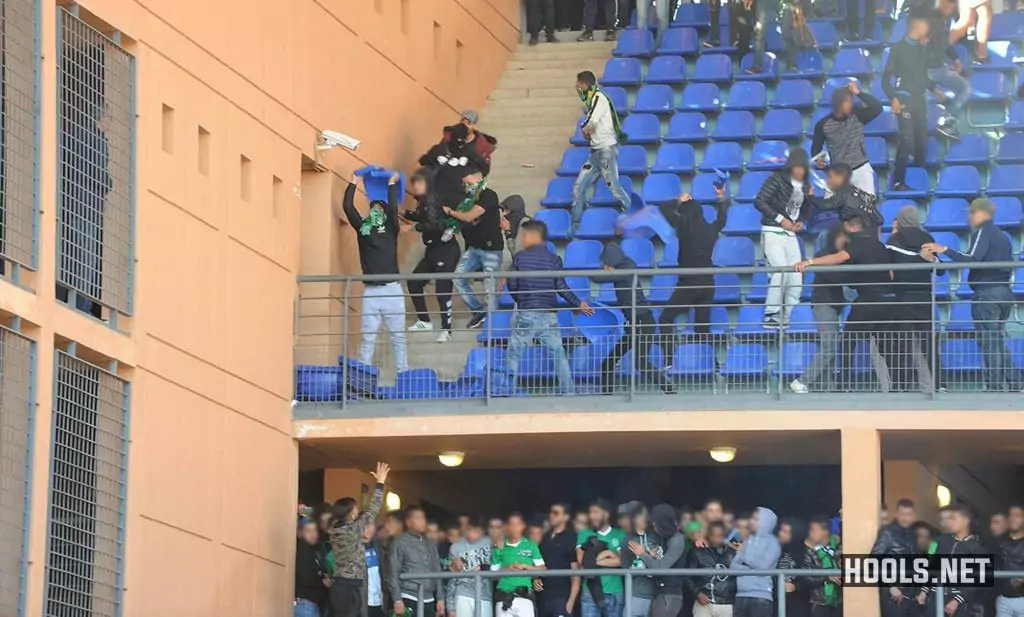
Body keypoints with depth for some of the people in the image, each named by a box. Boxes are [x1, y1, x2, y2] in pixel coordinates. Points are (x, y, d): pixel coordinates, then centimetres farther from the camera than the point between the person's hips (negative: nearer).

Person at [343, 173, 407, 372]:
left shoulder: (390, 228, 7)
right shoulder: (362, 227, 11)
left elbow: (393, 208, -9)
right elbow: (347, 207, 3)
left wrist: (392, 184, -2)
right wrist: (353, 183, 6)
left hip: (392, 290, -1)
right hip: (370, 291, 1)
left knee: (398, 336, 2)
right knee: (368, 337, 1)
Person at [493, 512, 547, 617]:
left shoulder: (531, 546, 7)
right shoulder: (500, 548, 9)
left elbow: (543, 569, 6)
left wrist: (524, 566, -7)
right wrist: (507, 569, -8)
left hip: (524, 597, -1)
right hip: (504, 597, 1)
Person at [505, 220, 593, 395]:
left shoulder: (520, 257, -1)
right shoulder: (554, 259, 1)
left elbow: (512, 285, 3)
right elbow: (561, 287, -3)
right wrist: (578, 304, 9)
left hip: (525, 314, -2)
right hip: (549, 315, 2)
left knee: (513, 354, 5)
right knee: (559, 354, 8)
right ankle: (568, 391, 6)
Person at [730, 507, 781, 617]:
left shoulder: (772, 542, 0)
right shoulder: (748, 542, 17)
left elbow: (763, 565, -13)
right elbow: (733, 566, 8)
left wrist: (745, 556, 1)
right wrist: (750, 568, -10)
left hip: (760, 596, -6)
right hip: (741, 596, 6)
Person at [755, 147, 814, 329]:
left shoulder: (805, 186, 10)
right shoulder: (777, 179, -8)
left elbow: (805, 210, 22)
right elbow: (759, 201, -13)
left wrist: (801, 221, -1)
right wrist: (780, 219, -16)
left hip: (791, 235, 7)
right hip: (772, 232, -7)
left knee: (796, 277, 2)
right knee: (781, 271, -21)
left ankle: (788, 317, 11)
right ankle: (771, 315, -14)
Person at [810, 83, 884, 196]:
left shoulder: (857, 116, -7)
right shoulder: (823, 124, -8)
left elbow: (877, 107, -21)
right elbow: (816, 146, 4)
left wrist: (858, 93, -23)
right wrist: (818, 158, -18)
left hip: (861, 170, 0)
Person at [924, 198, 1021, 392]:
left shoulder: (983, 232, -8)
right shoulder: (1002, 236, 18)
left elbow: (972, 259, -20)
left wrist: (945, 250, -21)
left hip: (987, 293, -8)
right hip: (1004, 292, 8)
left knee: (988, 341, -6)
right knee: (998, 340, 15)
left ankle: (995, 385, -8)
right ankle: (1013, 383, 11)